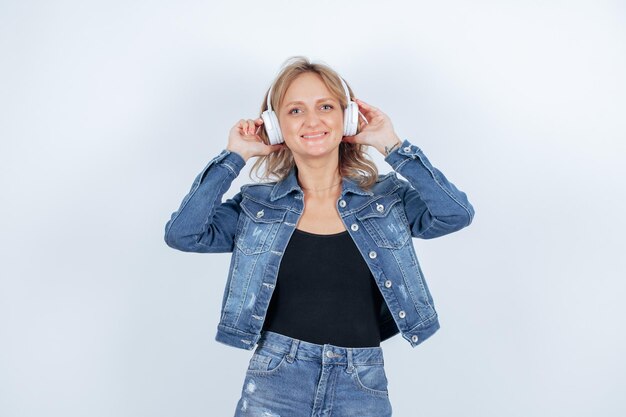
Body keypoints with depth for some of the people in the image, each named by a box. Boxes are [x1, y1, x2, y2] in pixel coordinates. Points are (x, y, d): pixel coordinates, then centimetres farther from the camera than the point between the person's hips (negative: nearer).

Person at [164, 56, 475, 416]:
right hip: (274, 385, 0)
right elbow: (182, 234, -9)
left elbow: (457, 214, -13)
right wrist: (235, 157, -6)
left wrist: (392, 146, -7)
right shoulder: (258, 206, 2)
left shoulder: (387, 200, 1)